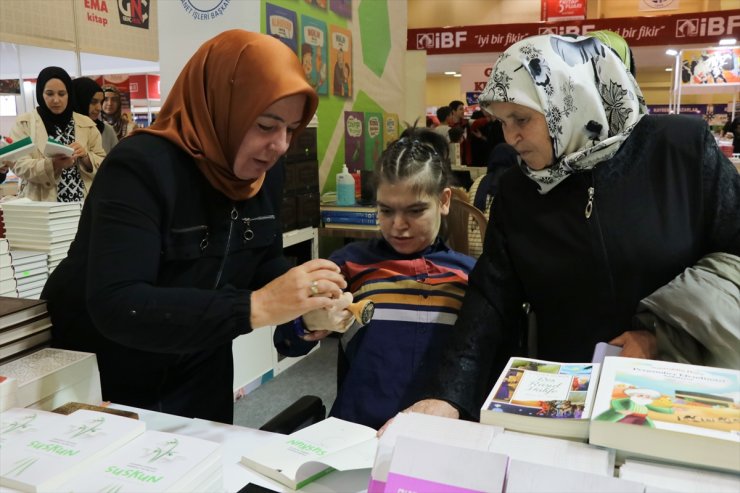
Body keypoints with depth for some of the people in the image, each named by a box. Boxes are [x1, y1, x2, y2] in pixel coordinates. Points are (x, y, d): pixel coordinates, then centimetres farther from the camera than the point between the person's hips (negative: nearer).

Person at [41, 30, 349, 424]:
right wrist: (255, 307, -45)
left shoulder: (265, 172, -7)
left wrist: (307, 300, -19)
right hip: (95, 375, -6)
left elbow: (264, 263, 2)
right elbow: (115, 307, -38)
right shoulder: (141, 167, -28)